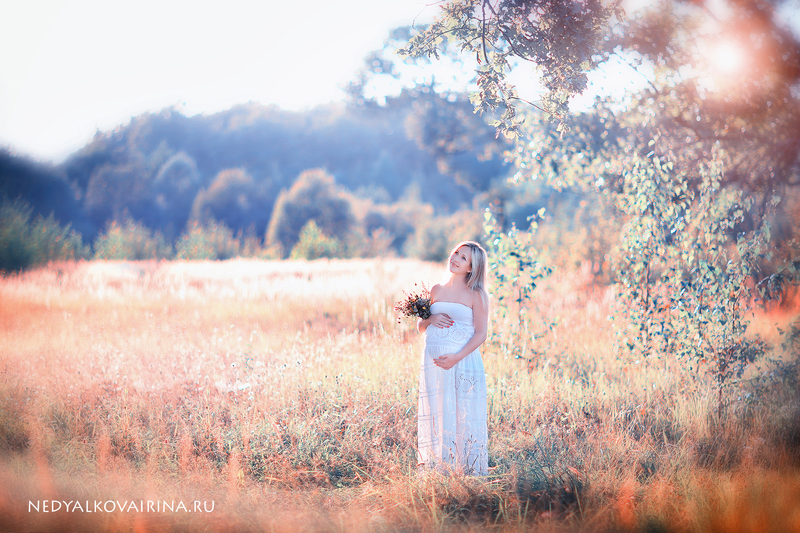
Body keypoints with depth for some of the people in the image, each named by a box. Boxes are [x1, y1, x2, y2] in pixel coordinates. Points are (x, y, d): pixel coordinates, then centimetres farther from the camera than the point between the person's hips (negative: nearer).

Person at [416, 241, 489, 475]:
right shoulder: (436, 290, 13)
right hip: (434, 363, 4)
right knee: (436, 414, 5)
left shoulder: (476, 295, -1)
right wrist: (431, 319, -4)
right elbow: (420, 326, 19)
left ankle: (467, 470, 6)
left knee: (464, 416, -3)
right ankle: (437, 467, 12)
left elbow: (480, 334, -5)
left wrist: (456, 358, -16)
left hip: (463, 362, -4)